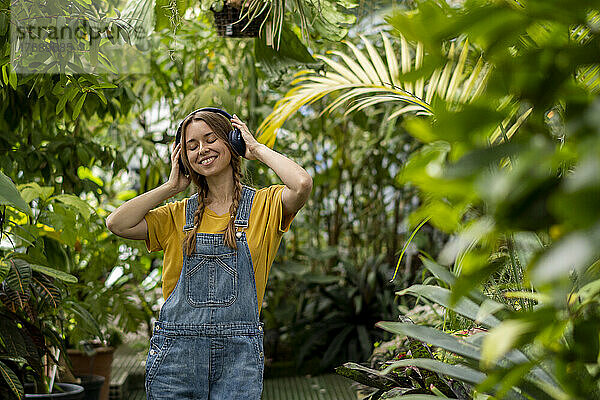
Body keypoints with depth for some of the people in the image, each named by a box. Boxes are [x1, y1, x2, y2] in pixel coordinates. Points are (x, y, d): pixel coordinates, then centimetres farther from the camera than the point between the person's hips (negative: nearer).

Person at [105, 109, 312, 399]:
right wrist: (172, 186, 6)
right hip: (176, 351, 2)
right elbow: (118, 224, 0)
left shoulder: (264, 205, 4)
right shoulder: (179, 214, 12)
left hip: (239, 353, -2)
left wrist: (257, 149, -2)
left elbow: (302, 184, -18)